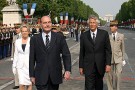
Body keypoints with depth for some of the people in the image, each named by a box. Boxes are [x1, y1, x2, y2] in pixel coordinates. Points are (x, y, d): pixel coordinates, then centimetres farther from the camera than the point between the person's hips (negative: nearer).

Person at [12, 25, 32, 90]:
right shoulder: (17, 41, 7)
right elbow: (16, 54, 11)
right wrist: (14, 66, 8)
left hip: (29, 64, -2)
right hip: (20, 65, 2)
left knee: (29, 83, 5)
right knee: (21, 84, -4)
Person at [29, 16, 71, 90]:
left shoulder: (59, 37, 3)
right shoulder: (34, 39, 2)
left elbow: (66, 55, 2)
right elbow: (32, 58, 4)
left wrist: (67, 70, -9)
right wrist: (32, 75, 2)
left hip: (55, 76, 1)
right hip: (41, 77, -1)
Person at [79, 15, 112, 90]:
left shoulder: (104, 34, 0)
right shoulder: (84, 35, 2)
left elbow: (108, 50, 0)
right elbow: (82, 52, 5)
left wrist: (108, 64, -7)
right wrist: (81, 66, 3)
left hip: (100, 66, 1)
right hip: (88, 66, -1)